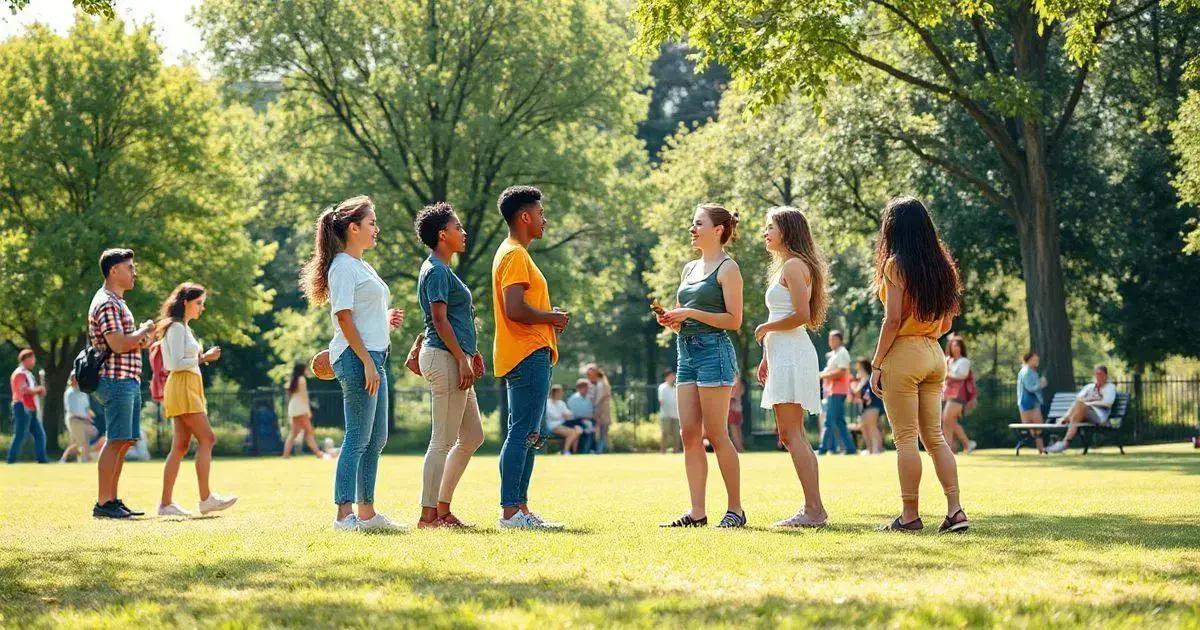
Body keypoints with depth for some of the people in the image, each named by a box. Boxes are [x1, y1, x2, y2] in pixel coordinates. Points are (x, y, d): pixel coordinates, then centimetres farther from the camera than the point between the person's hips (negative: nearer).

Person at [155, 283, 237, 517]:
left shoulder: (184, 328, 21)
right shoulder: (176, 328, -10)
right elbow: (176, 363, -17)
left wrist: (203, 357, 9)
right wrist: (203, 358, -12)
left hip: (189, 388, 10)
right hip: (182, 387, -10)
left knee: (181, 446, 5)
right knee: (207, 439, -12)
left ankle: (166, 503, 3)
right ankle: (206, 498, -13)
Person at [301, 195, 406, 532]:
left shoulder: (363, 266, 20)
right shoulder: (343, 266, -9)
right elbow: (344, 318, -16)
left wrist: (386, 320, 10)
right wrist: (367, 362, -20)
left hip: (373, 355, 10)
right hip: (355, 356, -10)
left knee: (376, 438, 11)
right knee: (358, 438, -11)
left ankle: (367, 513, 16)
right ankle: (344, 514, -11)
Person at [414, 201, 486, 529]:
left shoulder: (443, 270, 20)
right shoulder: (436, 271, -11)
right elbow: (439, 320, -18)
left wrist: (472, 353, 21)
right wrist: (462, 360, -20)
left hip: (454, 359, 11)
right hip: (445, 358, -11)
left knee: (473, 437, 13)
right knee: (443, 441, -9)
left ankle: (443, 508, 16)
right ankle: (429, 514, -7)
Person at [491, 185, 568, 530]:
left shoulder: (515, 253, 21)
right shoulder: (515, 256, -13)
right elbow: (514, 309, -23)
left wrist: (549, 317, 13)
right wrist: (551, 317, -10)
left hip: (529, 356, 11)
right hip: (527, 356, -11)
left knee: (527, 436, 12)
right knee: (522, 434, -11)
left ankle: (520, 508, 15)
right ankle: (510, 511, -11)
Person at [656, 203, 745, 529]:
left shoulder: (727, 269, -4)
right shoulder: (689, 268, 19)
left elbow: (734, 320, -11)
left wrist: (691, 313, -16)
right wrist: (671, 320, 4)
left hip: (714, 349, -8)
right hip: (687, 351, 8)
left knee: (716, 434, -7)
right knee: (689, 434, 3)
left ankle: (736, 509, 0)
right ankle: (696, 512, 5)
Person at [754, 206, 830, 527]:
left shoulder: (794, 266, -10)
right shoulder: (787, 266, 21)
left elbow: (801, 315, -21)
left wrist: (765, 328, -8)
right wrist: (767, 357, 22)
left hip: (792, 355, -11)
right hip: (784, 355, 11)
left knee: (790, 434, -12)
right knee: (794, 435, 11)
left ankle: (814, 509, -15)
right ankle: (814, 509, 12)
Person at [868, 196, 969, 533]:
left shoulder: (895, 264, -9)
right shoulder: (939, 265, 11)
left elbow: (893, 319, -15)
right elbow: (947, 322, 13)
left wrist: (876, 363, -10)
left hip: (903, 354, -7)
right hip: (935, 355, 7)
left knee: (905, 438, -2)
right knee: (935, 436, 10)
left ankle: (910, 515, 1)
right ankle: (955, 509, 2)